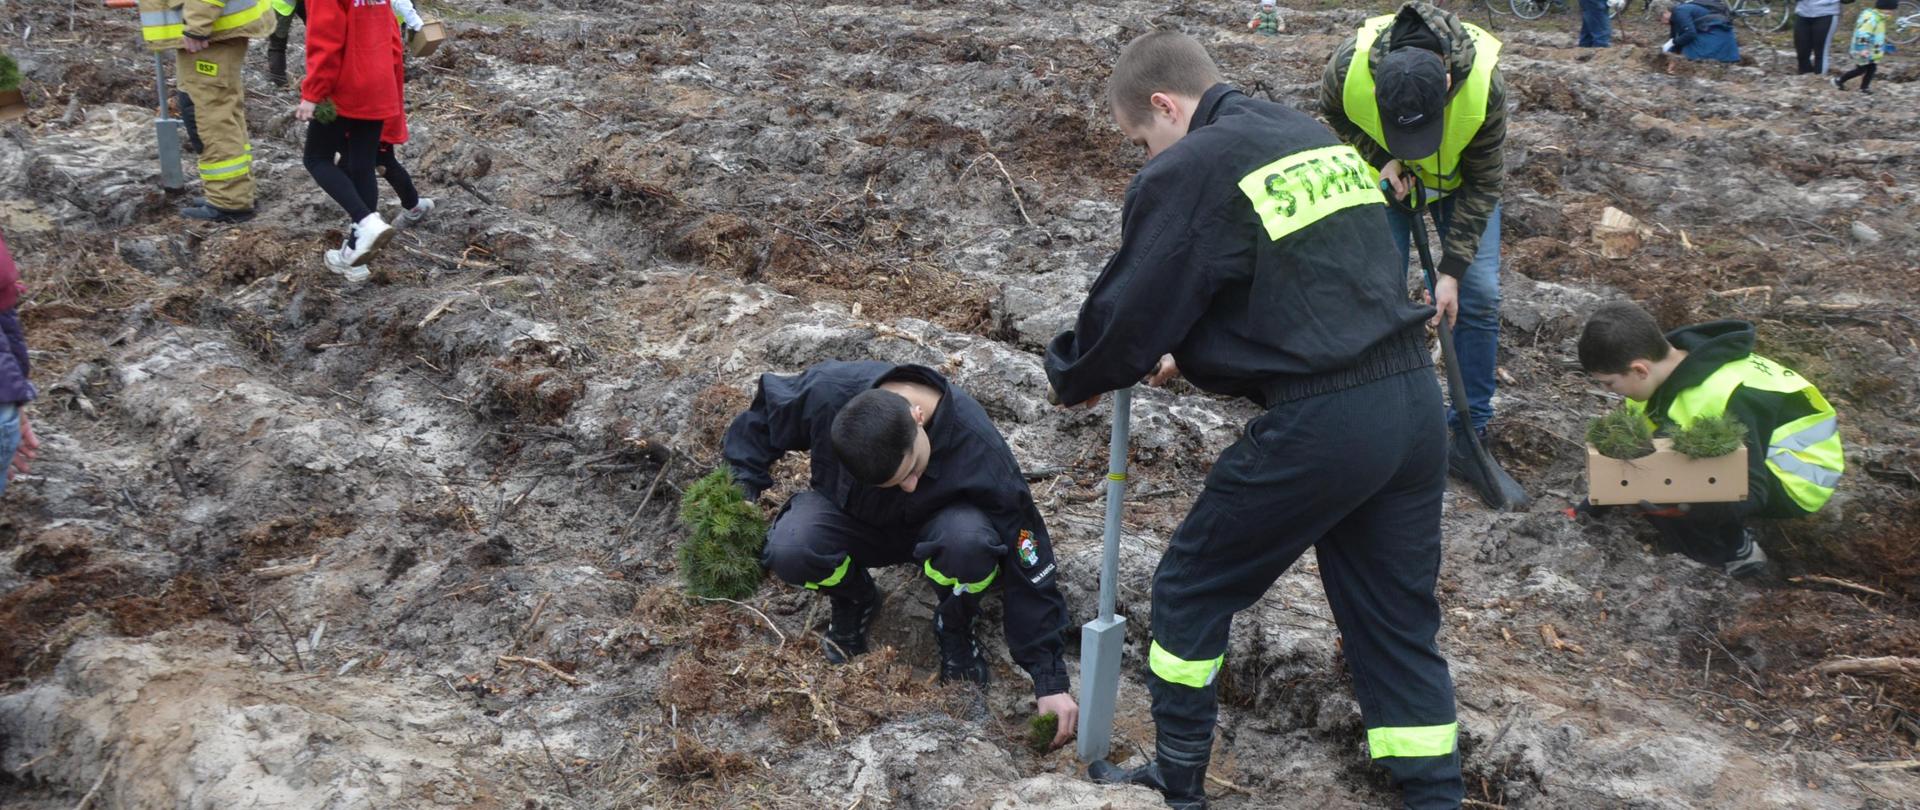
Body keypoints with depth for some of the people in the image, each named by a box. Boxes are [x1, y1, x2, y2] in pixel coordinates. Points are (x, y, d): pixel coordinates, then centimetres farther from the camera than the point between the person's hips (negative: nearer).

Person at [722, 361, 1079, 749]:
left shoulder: (979, 451, -36)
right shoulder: (825, 391, -34)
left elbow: (1027, 566, -29)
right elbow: (762, 417, -8)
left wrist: (1050, 681, -28)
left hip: (930, 528, -2)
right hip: (849, 518, 2)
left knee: (968, 540, -39)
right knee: (787, 551, -32)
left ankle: (954, 632, -3)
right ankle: (854, 602, 5)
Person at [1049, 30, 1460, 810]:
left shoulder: (1186, 171, -7)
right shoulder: (1315, 135, 18)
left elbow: (1127, 312, -3)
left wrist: (1072, 377, 17)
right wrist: (1188, 353, 26)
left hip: (1320, 424, -7)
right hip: (1413, 397, 7)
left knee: (1192, 589, 13)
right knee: (1398, 620, 17)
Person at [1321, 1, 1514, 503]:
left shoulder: (1485, 83, -37)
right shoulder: (1350, 65, -36)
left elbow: (1483, 185, -23)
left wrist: (1452, 271, -24)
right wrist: (1379, 156, -25)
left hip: (1461, 177, 0)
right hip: (1384, 174, 1)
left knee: (1479, 295, -8)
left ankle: (1470, 432, 4)